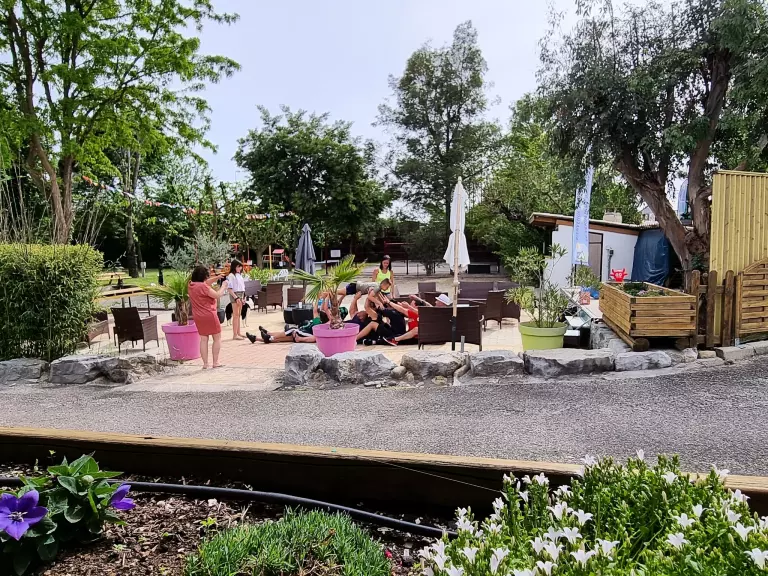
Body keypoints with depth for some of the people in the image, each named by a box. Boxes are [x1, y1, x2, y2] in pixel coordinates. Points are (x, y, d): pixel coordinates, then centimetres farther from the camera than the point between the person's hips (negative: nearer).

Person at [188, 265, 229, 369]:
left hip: (198, 317, 7)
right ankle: (215, 362, 7)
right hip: (209, 315, -7)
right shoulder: (203, 287, -20)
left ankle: (205, 363, 10)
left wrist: (218, 277, 13)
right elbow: (217, 295, -15)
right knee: (217, 338, 6)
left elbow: (207, 282, 20)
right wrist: (223, 286, -1)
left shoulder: (191, 285, 5)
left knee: (203, 339, 11)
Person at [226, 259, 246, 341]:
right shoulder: (231, 275, -9)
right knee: (235, 315, -7)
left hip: (241, 295, 8)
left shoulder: (240, 275, 14)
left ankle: (238, 333, 16)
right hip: (235, 295, -8)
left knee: (239, 315, 10)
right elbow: (229, 289, -15)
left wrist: (243, 297, 9)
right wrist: (236, 298, -19)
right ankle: (235, 335, -5)